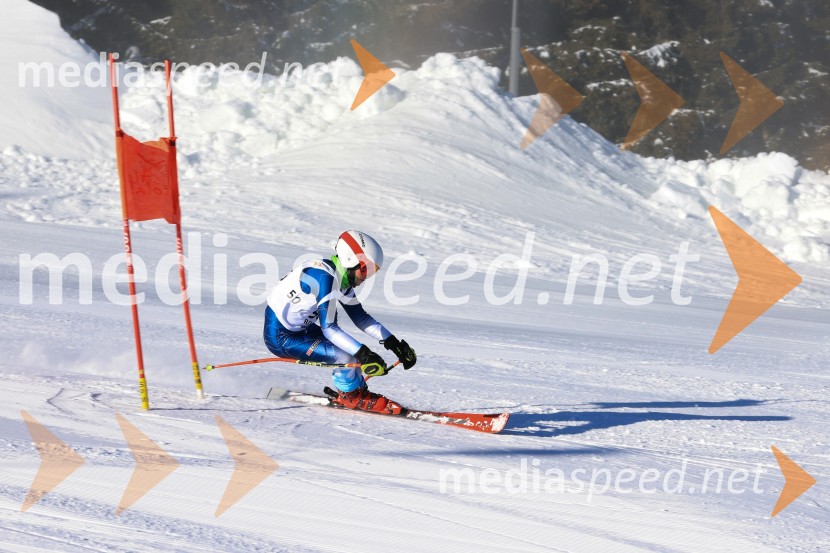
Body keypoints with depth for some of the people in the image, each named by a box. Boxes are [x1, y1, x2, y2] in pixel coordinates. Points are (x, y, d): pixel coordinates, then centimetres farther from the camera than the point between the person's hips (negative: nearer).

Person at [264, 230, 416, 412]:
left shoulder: (343, 278, 3)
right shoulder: (326, 277, -26)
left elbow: (360, 316, 10)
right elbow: (328, 328, -29)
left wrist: (393, 342, 4)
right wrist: (363, 353, -33)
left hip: (299, 328, 10)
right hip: (281, 337, -10)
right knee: (347, 357, -19)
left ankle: (358, 393, 20)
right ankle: (349, 396, 6)